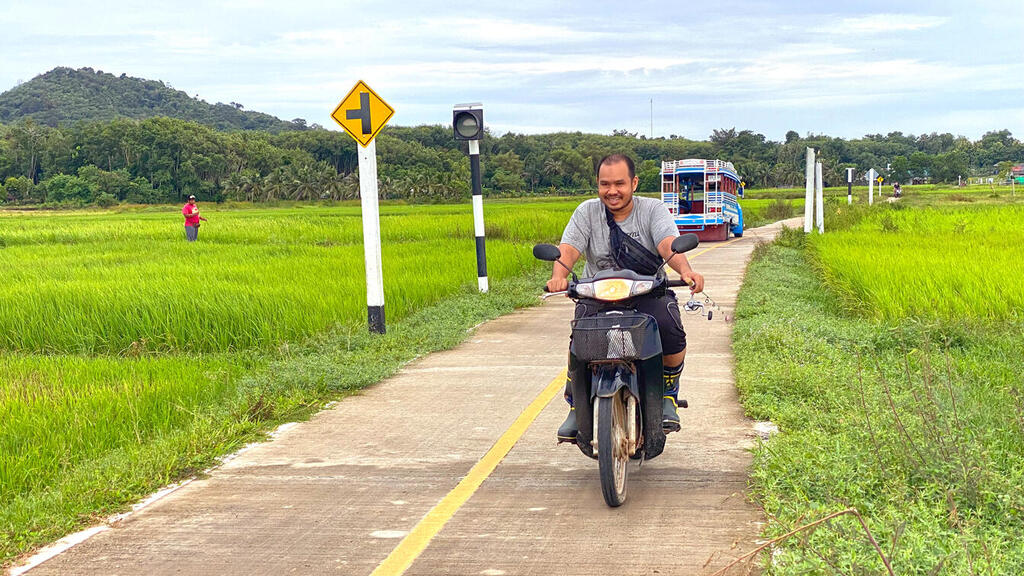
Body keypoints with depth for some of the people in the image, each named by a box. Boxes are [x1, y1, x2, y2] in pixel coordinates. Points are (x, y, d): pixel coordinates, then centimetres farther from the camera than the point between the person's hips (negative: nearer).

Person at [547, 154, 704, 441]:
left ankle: (668, 396, -1)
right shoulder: (587, 212, 2)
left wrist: (685, 270, -42)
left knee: (672, 332, -28)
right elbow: (568, 248, -12)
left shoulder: (653, 209, -1)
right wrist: (559, 276, -36)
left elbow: (668, 243, -19)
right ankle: (576, 407, -6)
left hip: (649, 293, 0)